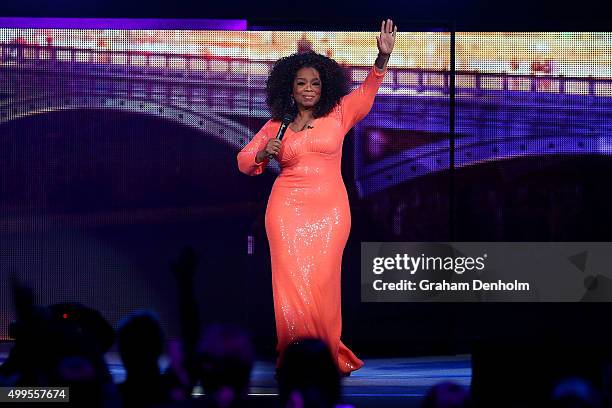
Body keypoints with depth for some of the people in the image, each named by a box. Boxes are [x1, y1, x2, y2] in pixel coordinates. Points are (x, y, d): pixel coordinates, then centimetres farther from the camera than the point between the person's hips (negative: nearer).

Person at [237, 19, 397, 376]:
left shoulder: (339, 115, 5)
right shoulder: (276, 125, 10)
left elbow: (367, 92, -9)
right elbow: (244, 161, 14)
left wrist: (383, 57, -24)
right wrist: (263, 153, -8)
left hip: (330, 209, -1)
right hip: (287, 208, 1)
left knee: (322, 280, -5)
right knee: (292, 279, -5)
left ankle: (328, 354, 4)